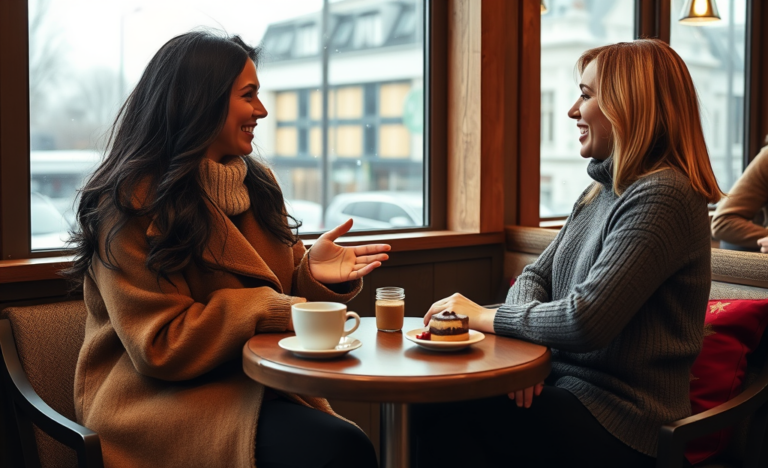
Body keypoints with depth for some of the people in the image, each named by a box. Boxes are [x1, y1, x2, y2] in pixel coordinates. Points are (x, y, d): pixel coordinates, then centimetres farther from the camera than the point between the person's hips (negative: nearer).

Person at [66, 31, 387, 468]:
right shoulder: (131, 204, -9)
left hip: (255, 386, 7)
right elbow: (160, 345, -13)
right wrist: (272, 310, -13)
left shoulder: (256, 181, 13)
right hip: (161, 400, -6)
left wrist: (312, 274, -5)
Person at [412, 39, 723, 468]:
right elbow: (537, 276, 14)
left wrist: (486, 317, -11)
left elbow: (585, 323, -26)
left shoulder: (662, 198, -18)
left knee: (434, 412, -20)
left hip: (617, 427, -8)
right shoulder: (602, 191, 14)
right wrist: (526, 347, -8)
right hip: (566, 384, 8)